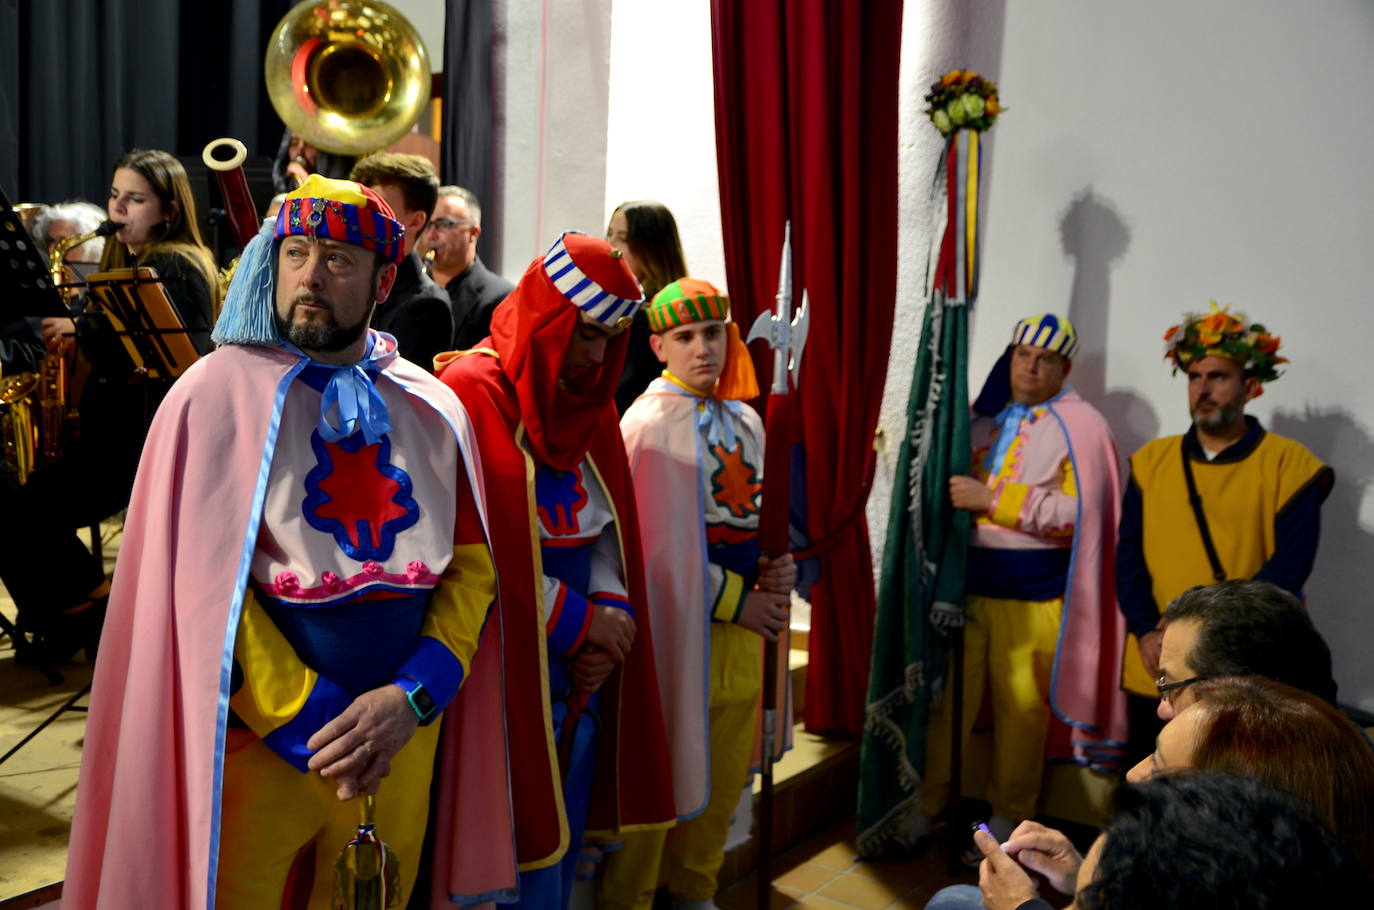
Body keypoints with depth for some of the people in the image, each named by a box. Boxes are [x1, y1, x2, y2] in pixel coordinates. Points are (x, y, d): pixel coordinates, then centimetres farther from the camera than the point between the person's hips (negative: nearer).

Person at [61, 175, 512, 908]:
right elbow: (200, 586, -13)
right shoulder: (217, 394, -8)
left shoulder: (433, 409, 4)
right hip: (258, 738, -3)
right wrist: (308, 721, -17)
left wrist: (414, 695, -15)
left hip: (401, 735, 4)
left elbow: (471, 559, -1)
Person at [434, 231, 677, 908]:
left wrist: (610, 611, -7)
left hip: (578, 674, 7)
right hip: (508, 672, -7)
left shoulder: (590, 405, 12)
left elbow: (612, 529, 12)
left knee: (564, 847, 14)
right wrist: (580, 620, -11)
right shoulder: (473, 392, -10)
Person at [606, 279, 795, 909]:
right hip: (680, 625, -7)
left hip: (743, 621, 7)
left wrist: (773, 571, -1)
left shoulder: (744, 421, 11)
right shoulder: (649, 424, -11)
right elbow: (654, 546, -16)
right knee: (659, 777, 3)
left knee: (725, 774, 17)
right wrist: (737, 599, -14)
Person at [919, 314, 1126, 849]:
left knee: (1021, 707, 4)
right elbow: (954, 486, 27)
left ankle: (1008, 817, 20)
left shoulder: (1079, 427, -3)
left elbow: (1077, 510, -15)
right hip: (966, 582, 4)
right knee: (945, 698, 6)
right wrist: (956, 498, 5)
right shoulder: (984, 419, 13)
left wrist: (992, 499, -16)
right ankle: (923, 807, 18)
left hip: (1033, 594, -4)